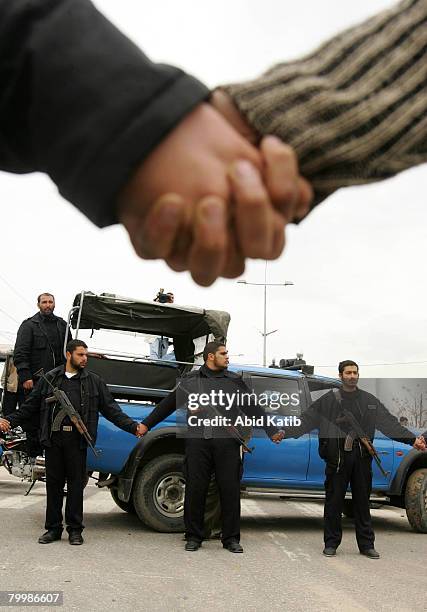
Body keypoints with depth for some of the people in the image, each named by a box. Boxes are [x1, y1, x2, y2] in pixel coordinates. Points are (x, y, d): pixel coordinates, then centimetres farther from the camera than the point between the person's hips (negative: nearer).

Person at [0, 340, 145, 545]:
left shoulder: (94, 381, 8)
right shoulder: (50, 378, 9)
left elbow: (111, 409, 6)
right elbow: (29, 406, 12)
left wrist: (133, 427, -2)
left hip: (77, 440, -1)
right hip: (54, 439, 1)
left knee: (76, 484, 3)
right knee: (53, 483, 8)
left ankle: (75, 530, 14)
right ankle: (53, 528, 20)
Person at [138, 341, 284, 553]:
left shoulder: (235, 381, 12)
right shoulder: (190, 380, 12)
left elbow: (254, 408, 14)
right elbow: (168, 404, 19)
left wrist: (272, 431, 9)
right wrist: (146, 424, 21)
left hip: (227, 442, 0)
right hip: (197, 441, 0)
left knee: (230, 490, 2)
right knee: (195, 489, 3)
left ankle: (231, 538, 15)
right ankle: (194, 536, 17)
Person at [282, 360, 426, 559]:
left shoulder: (370, 400, 11)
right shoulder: (328, 400, 4)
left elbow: (390, 424, 9)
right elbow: (305, 421, -1)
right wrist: (285, 433, -12)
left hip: (362, 458, 2)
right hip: (337, 458, -2)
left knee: (362, 502, 9)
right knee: (334, 502, 4)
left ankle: (366, 544, 19)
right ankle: (331, 544, 15)